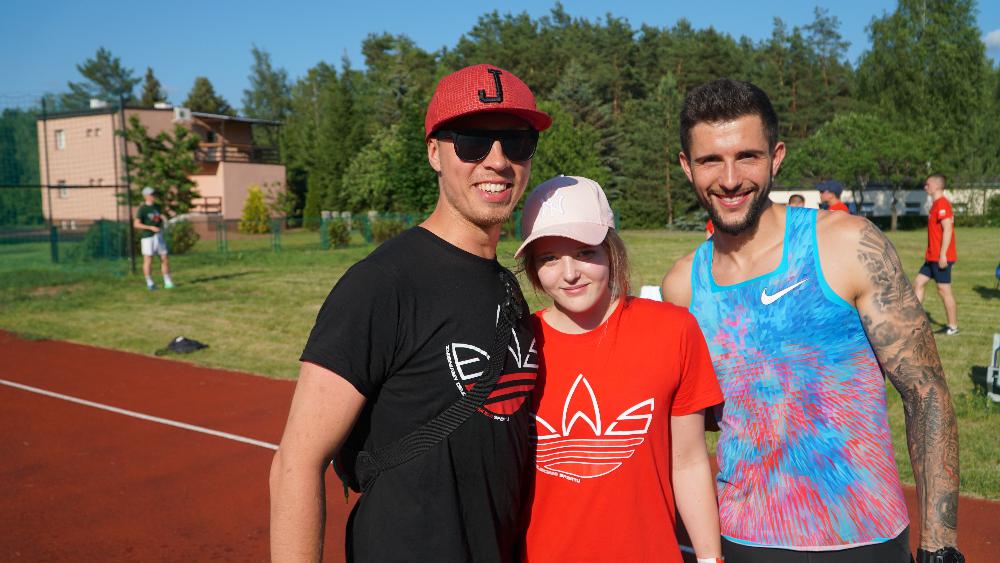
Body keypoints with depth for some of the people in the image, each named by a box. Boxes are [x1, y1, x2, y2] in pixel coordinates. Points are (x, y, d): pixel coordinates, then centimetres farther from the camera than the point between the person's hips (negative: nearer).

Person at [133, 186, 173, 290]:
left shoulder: (157, 207, 13)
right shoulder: (142, 209, -6)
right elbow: (136, 224, -12)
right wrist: (151, 228, -19)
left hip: (159, 235, 6)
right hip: (148, 237, -6)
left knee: (164, 259, 4)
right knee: (148, 260, -2)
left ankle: (167, 282, 11)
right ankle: (149, 283, 7)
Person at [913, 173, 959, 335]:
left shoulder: (942, 203, -14)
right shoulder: (936, 204, 16)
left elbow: (947, 229, -21)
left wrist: (942, 254, -24)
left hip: (941, 257, -10)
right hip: (932, 257, 10)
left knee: (944, 289, -4)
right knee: (918, 283, 10)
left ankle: (953, 327, 5)